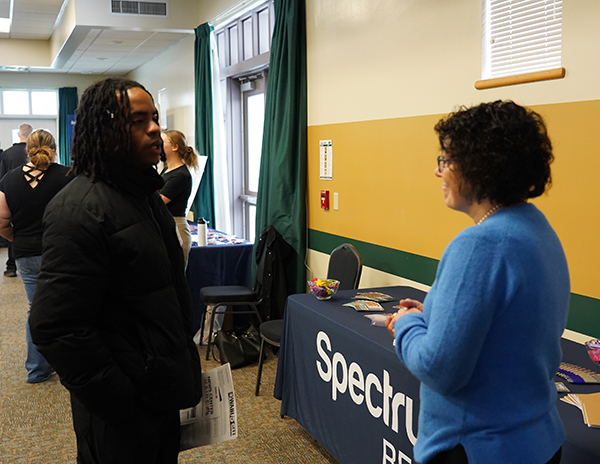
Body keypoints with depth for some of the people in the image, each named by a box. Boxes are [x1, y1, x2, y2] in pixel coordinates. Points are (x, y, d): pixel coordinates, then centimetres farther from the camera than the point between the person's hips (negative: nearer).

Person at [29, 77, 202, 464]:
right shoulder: (80, 210, -22)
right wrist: (126, 408, -22)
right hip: (123, 417, -9)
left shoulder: (146, 195, 10)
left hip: (163, 391, 9)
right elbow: (56, 328, -27)